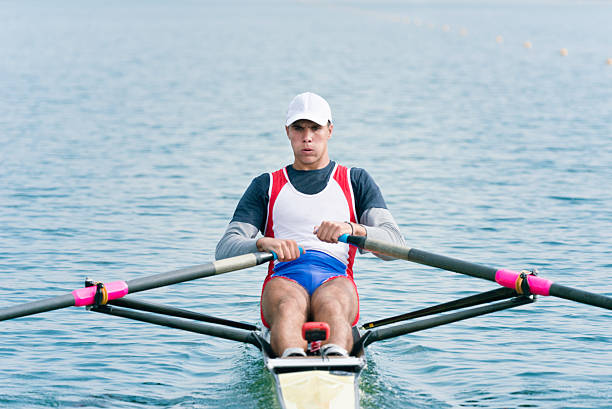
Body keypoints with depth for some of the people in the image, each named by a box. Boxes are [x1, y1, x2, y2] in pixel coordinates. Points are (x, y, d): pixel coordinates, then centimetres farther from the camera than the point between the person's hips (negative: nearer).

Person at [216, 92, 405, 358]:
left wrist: (352, 230, -17)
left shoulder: (356, 181, 24)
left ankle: (336, 358, -71)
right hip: (284, 278, 0)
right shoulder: (266, 186, 25)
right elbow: (225, 250, 9)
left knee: (330, 307, -39)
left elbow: (394, 244, 6)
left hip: (336, 278, 0)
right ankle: (293, 360, -70)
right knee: (290, 307, -39)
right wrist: (263, 243, -15)